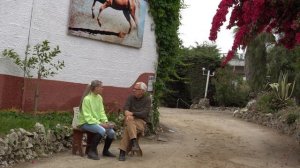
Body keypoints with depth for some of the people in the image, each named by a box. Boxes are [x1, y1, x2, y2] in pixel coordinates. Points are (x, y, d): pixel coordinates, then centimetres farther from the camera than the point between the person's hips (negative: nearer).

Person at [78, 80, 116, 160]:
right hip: (86, 122, -7)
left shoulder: (99, 97, 4)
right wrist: (100, 123, -24)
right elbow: (87, 117, -20)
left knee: (112, 132, -13)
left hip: (97, 122, 7)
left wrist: (106, 122, -9)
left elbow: (102, 112, 8)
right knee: (102, 130, -33)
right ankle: (91, 151, -16)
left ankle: (105, 151, 12)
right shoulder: (87, 99, -18)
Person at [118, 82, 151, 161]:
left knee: (127, 128, -33)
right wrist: (128, 115, -27)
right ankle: (134, 142, -41)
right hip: (130, 119, 3)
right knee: (129, 121, -35)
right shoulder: (131, 97, 8)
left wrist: (132, 113, -18)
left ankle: (122, 152, -34)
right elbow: (125, 109, -4)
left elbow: (144, 113, -13)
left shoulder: (147, 99, -2)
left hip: (141, 121, -2)